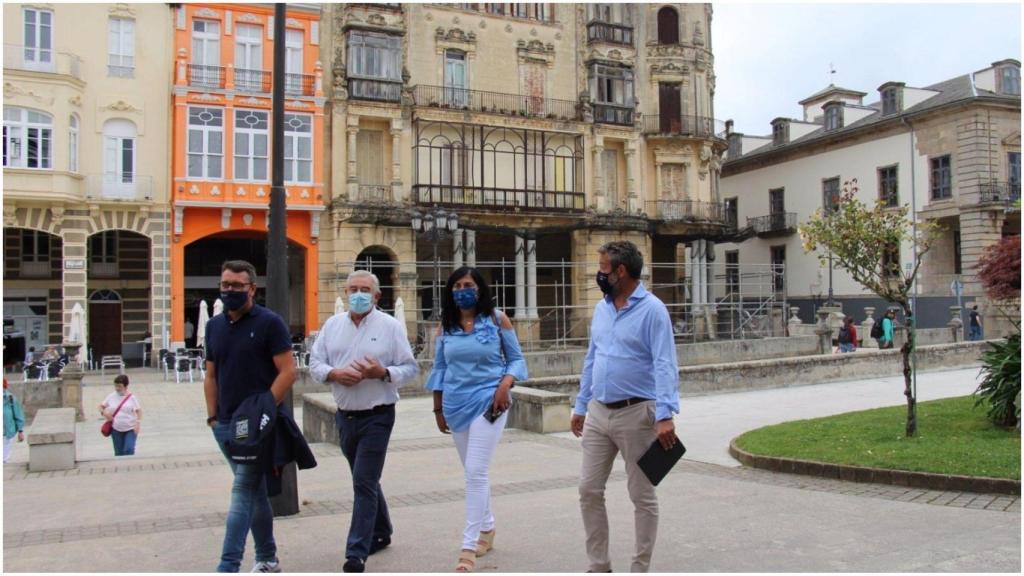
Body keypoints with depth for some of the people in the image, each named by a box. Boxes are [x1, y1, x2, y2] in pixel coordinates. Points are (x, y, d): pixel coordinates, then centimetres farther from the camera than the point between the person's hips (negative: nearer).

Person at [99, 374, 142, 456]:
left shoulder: (131, 397, -4)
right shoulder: (111, 396, 2)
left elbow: (138, 410, -1)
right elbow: (101, 406, 12)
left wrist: (138, 422, -13)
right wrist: (103, 412, -10)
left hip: (130, 429, -3)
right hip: (116, 429, 3)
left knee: (129, 450, -15)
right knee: (119, 453, 8)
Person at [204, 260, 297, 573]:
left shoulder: (269, 323, -7)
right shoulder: (214, 326, 11)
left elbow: (288, 371, -12)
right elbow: (211, 376, 16)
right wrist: (212, 416, 9)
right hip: (226, 425, 6)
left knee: (243, 492, -9)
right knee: (255, 491, 15)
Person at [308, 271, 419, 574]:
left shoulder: (390, 326, -4)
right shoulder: (332, 325, 7)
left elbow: (411, 368, -4)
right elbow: (314, 362, 6)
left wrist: (382, 373, -21)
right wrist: (334, 373, -13)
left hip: (377, 416, -5)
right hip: (345, 415, 5)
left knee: (364, 482, -8)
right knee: (366, 480, 19)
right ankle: (380, 533, 38)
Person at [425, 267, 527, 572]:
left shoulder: (497, 319, -3)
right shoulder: (445, 326, 6)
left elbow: (517, 358, 1)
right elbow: (439, 368, 12)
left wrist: (506, 383, -17)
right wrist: (438, 408, 11)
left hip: (488, 402, -4)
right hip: (457, 405, 4)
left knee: (476, 472, -11)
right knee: (473, 472, 15)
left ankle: (469, 547, -6)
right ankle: (487, 528, 33)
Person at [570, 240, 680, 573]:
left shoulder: (652, 310, -11)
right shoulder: (601, 309, 11)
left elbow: (664, 365, -18)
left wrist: (665, 415, -27)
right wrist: (580, 406, 17)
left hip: (635, 414, -7)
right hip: (598, 413, 7)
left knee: (642, 495, 6)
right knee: (589, 490, 9)